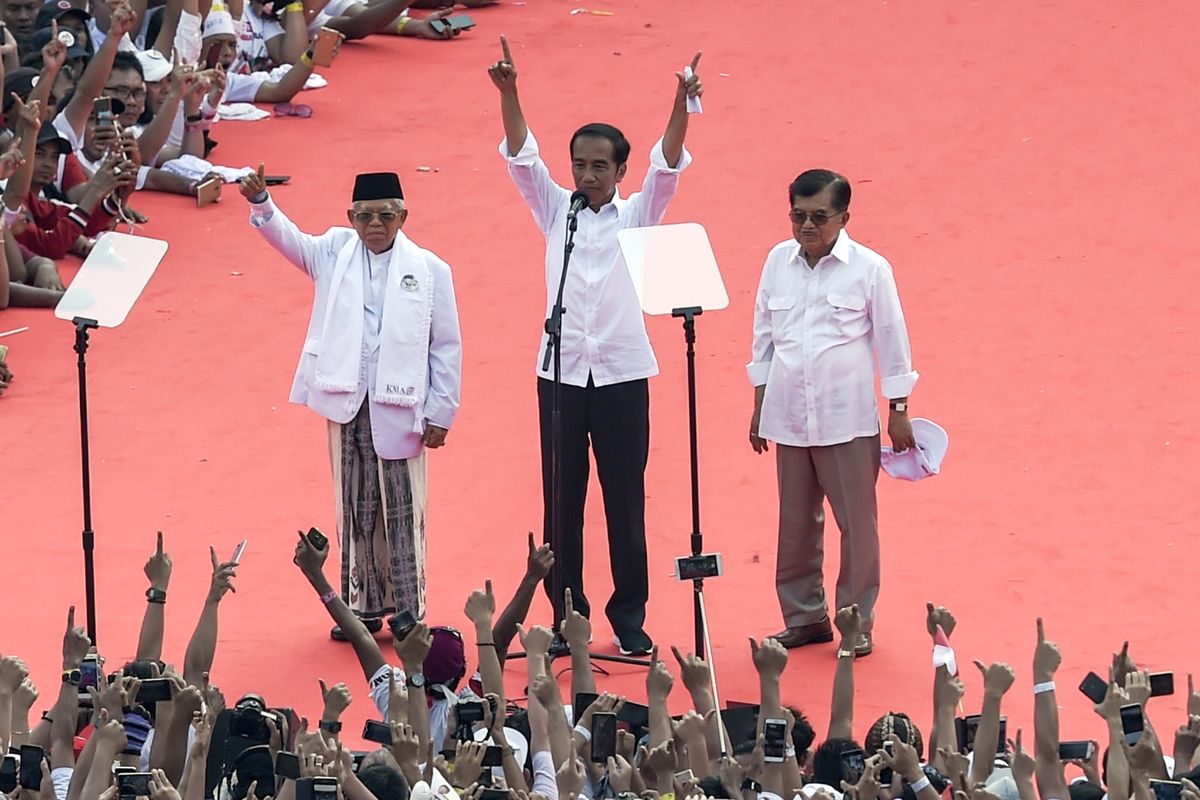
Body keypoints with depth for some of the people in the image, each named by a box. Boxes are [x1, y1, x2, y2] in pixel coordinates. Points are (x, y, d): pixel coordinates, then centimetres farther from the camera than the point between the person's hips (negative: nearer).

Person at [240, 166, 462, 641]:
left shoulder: (428, 270, -2)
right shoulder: (336, 253, 6)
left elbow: (447, 346, 0)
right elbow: (290, 240, -9)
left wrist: (441, 413, -2)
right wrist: (260, 203, -28)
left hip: (399, 407, -3)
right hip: (346, 404, 3)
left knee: (402, 513, 2)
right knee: (355, 510, 10)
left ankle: (410, 613, 9)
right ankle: (363, 606, 20)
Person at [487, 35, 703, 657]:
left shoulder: (637, 215, 4)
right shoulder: (556, 211, 7)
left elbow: (667, 164, -10)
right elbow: (522, 157, -3)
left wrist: (681, 105, -27)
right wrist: (508, 93, -18)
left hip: (621, 375, -1)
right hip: (561, 372, 2)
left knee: (625, 501, 2)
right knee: (562, 501, 4)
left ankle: (629, 617, 10)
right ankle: (567, 614, 11)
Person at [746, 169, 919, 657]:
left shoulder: (869, 269, -5)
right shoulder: (779, 261, 4)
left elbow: (892, 341, 0)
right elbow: (764, 335, 13)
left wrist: (898, 411, 1)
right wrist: (760, 404, 13)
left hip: (848, 418, -3)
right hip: (789, 416, 3)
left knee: (856, 522, 1)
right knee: (796, 523, 9)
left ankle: (857, 622, 10)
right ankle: (804, 616, 20)